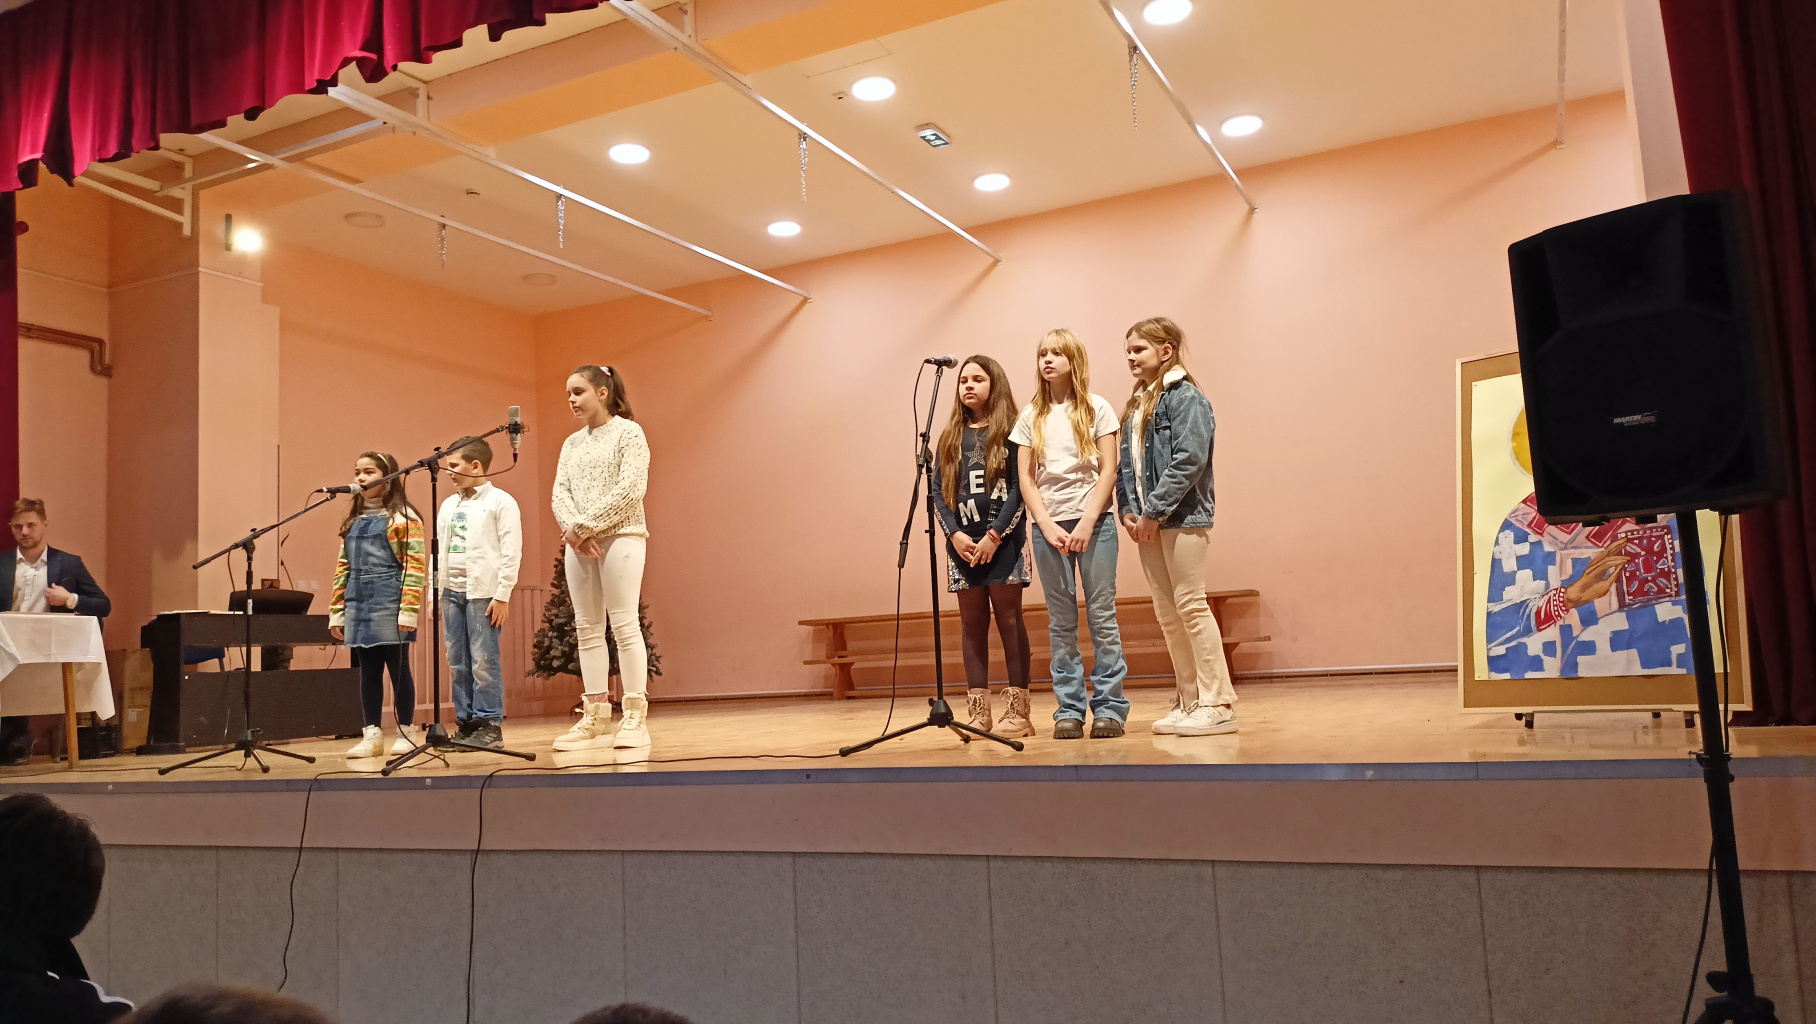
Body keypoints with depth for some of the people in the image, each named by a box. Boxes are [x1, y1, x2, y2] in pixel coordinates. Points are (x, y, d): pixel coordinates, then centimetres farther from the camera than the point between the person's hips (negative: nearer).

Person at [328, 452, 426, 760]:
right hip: (358, 605, 6)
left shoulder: (403, 516, -3)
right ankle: (372, 734, 16)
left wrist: (409, 609, -17)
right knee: (368, 670, 9)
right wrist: (336, 612, 12)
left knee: (397, 667, 0)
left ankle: (407, 731, 12)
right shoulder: (353, 520, 17)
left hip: (389, 604, -6)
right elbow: (343, 567, 17)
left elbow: (415, 565, -9)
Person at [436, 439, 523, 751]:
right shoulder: (448, 505, 17)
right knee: (457, 664, 7)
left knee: (484, 661, -7)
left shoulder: (501, 502, -2)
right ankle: (466, 722, 13)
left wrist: (503, 595, -12)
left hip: (483, 592, -6)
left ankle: (490, 725, -1)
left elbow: (512, 552, -7)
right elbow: (439, 550, 18)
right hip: (451, 592, 6)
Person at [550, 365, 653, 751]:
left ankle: (635, 718, -6)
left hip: (620, 536, -6)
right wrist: (572, 529, -12)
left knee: (624, 625, -8)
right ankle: (595, 719, 6)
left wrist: (588, 525, -15)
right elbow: (559, 493, 8)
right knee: (587, 629, 3)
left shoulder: (628, 432, -1)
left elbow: (632, 487, -12)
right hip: (579, 542, 6)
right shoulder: (571, 443, 17)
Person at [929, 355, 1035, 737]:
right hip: (963, 542, 5)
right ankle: (978, 714, 8)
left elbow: (1019, 487, -7)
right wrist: (954, 534, -6)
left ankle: (1017, 712, 1)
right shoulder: (951, 437, 14)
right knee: (972, 624, 5)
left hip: (1003, 539, -4)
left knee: (1009, 620, -3)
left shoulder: (1010, 432, 1)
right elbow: (936, 489, 8)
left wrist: (994, 535, -14)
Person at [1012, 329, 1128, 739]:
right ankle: (1069, 710, 8)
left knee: (1102, 617, -2)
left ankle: (1109, 707, 4)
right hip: (1049, 524, 2)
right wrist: (1048, 526, -6)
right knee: (1061, 623, 4)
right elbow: (1026, 479, 6)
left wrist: (1086, 523, -12)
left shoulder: (1097, 409, 4)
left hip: (1094, 522, -2)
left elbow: (1108, 471, -2)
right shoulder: (1031, 417, 10)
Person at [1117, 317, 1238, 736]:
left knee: (1190, 606, -7)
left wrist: (1154, 511, -18)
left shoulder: (1185, 397, -7)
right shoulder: (1136, 404, 18)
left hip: (1181, 517, -8)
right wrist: (1128, 510, 1)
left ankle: (1217, 704, -1)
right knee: (1167, 613, 9)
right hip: (1147, 521, 8)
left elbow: (1189, 460, -18)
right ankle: (1188, 702, 17)